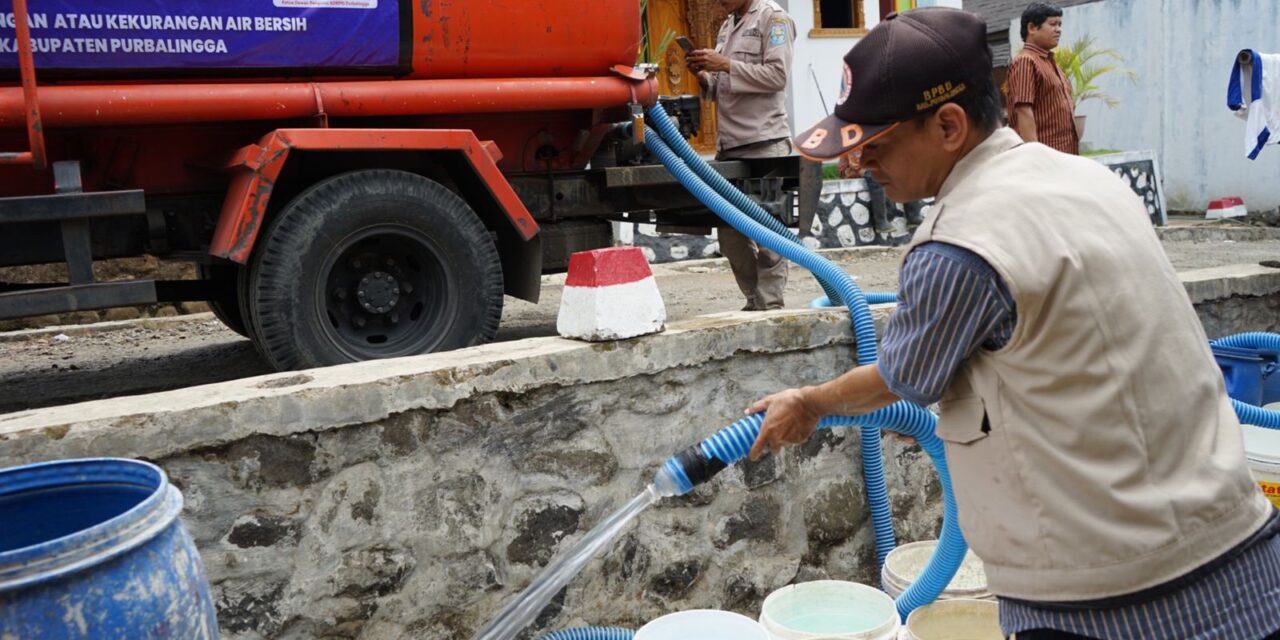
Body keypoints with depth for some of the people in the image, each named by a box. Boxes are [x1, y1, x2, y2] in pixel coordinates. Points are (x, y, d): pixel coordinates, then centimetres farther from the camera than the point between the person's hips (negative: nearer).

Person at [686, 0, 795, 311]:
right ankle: (754, 302, 18)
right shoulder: (727, 26, 22)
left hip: (765, 142, -8)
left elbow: (777, 75, -12)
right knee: (731, 235, 8)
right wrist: (704, 75, 3)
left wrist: (725, 65, -14)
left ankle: (770, 307, -2)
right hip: (729, 145, 8)